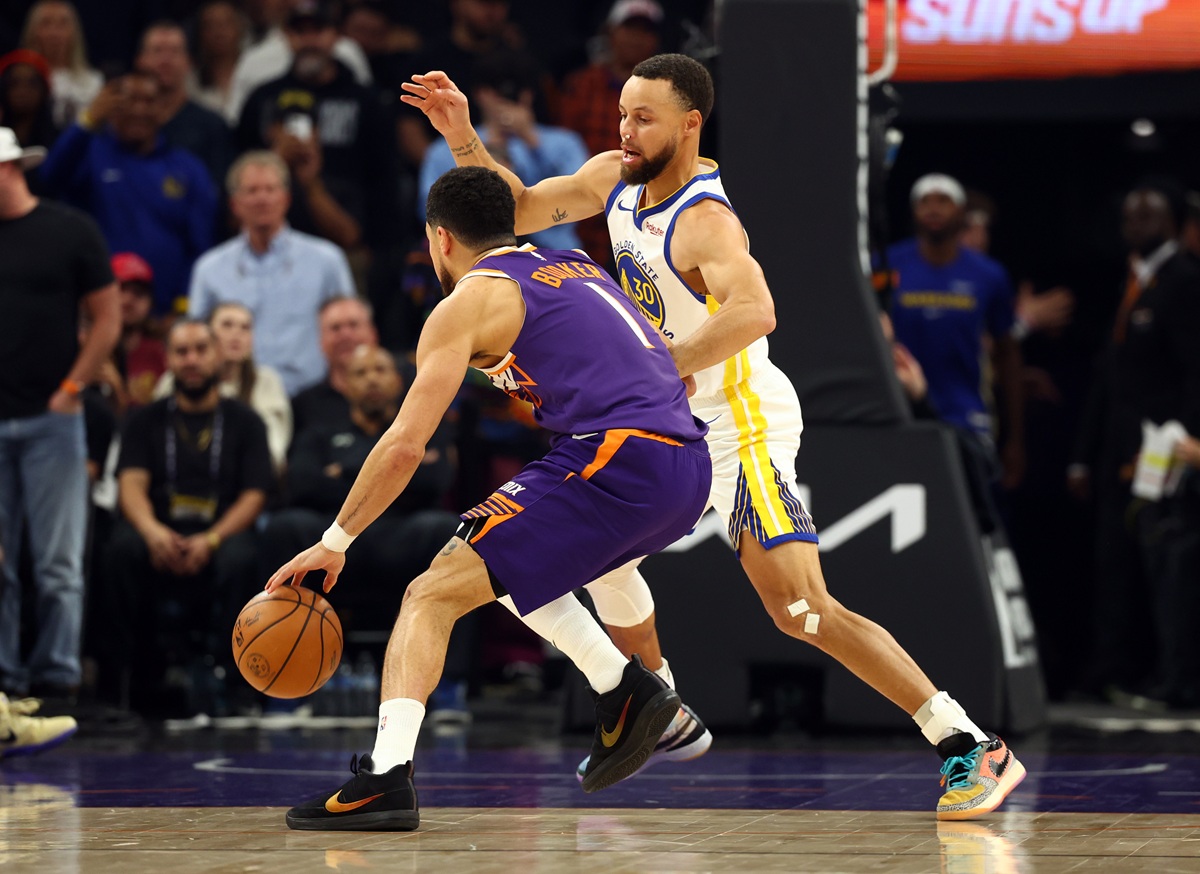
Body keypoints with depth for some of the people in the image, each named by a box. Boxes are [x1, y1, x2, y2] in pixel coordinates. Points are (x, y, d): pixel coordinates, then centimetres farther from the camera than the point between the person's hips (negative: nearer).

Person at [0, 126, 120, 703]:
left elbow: (107, 319, 3)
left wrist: (71, 388, -3)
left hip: (50, 420, -3)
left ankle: (56, 678, 1)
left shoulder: (70, 231, 1)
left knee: (58, 563, -2)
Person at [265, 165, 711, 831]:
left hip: (616, 462, -8)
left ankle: (386, 777, -19)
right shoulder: (576, 270, 27)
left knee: (431, 595, -4)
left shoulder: (466, 304, 5)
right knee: (508, 563, 29)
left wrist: (334, 541, 5)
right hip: (690, 466, 8)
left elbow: (405, 446, -1)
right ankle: (624, 692, 19)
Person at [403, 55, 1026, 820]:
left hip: (742, 422, -9)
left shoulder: (704, 222, -26)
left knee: (802, 611, -18)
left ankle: (973, 749, -17)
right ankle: (668, 723, 32)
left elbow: (754, 312, -45)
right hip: (681, 419, 10)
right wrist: (464, 139, -3)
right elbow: (518, 211, 13)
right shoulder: (616, 179, 2)